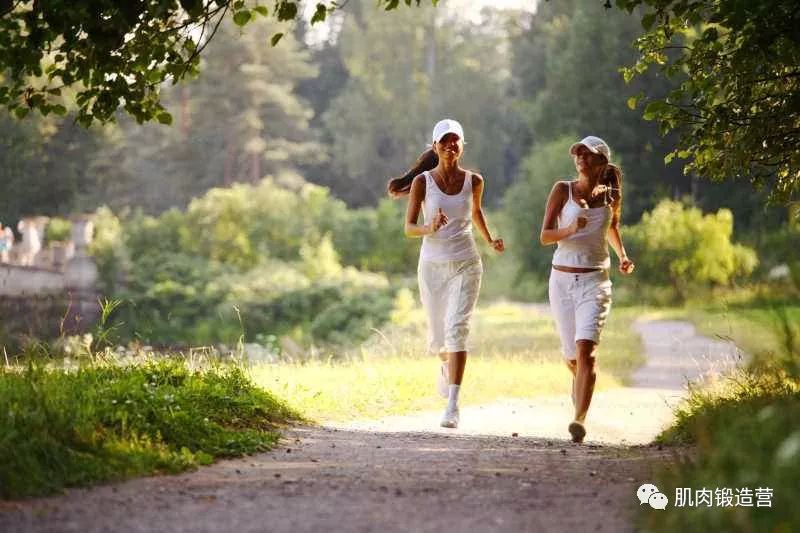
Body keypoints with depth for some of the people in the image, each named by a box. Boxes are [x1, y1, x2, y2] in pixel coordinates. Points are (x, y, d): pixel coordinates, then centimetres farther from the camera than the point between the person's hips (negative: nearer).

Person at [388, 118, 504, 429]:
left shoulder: (473, 181, 1)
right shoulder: (422, 181, -5)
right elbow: (408, 228, -9)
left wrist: (490, 240, 15)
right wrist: (430, 228, -28)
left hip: (465, 265, 0)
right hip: (432, 265, 0)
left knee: (458, 328, -18)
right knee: (437, 337, 11)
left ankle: (453, 404, -22)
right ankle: (446, 365, 50)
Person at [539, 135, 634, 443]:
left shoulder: (611, 196, 4)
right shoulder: (562, 190, -1)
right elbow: (545, 236, -8)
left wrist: (623, 256, 11)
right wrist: (570, 230, -27)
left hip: (595, 281, -1)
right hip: (562, 280, 1)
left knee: (585, 350, -21)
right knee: (571, 357, 13)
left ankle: (579, 421, -26)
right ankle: (581, 383, 49)